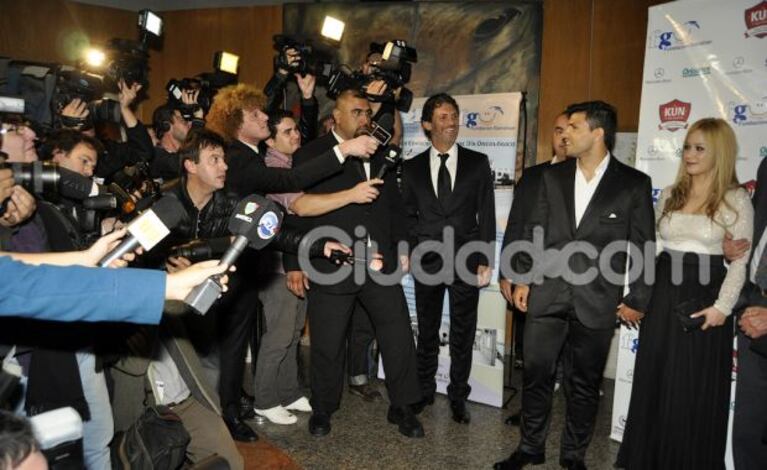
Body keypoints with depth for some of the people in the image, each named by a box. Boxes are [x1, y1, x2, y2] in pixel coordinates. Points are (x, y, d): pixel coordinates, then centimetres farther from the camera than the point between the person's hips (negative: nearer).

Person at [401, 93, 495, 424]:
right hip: (427, 262, 1)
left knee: (463, 334, 8)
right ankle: (424, 390, 30)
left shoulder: (478, 163, 2)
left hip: (465, 262, -1)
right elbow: (408, 214, 7)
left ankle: (458, 396, 24)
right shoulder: (412, 167, 5)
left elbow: (486, 215, 1)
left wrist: (486, 261, -4)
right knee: (427, 332, 12)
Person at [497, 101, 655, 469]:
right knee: (536, 374, 9)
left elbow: (644, 246, 1)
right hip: (547, 295, 3)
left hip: (597, 301, -2)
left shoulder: (634, 183, -2)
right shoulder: (552, 177, 7)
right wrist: (522, 279, 5)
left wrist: (637, 300, 0)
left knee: (584, 384, 11)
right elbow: (534, 231, 9)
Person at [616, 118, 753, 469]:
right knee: (655, 381, 12)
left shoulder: (736, 200, -5)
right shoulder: (670, 194, 8)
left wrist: (722, 306, -13)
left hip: (704, 298, -4)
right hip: (663, 295, 4)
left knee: (696, 388, 6)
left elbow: (740, 261, -6)